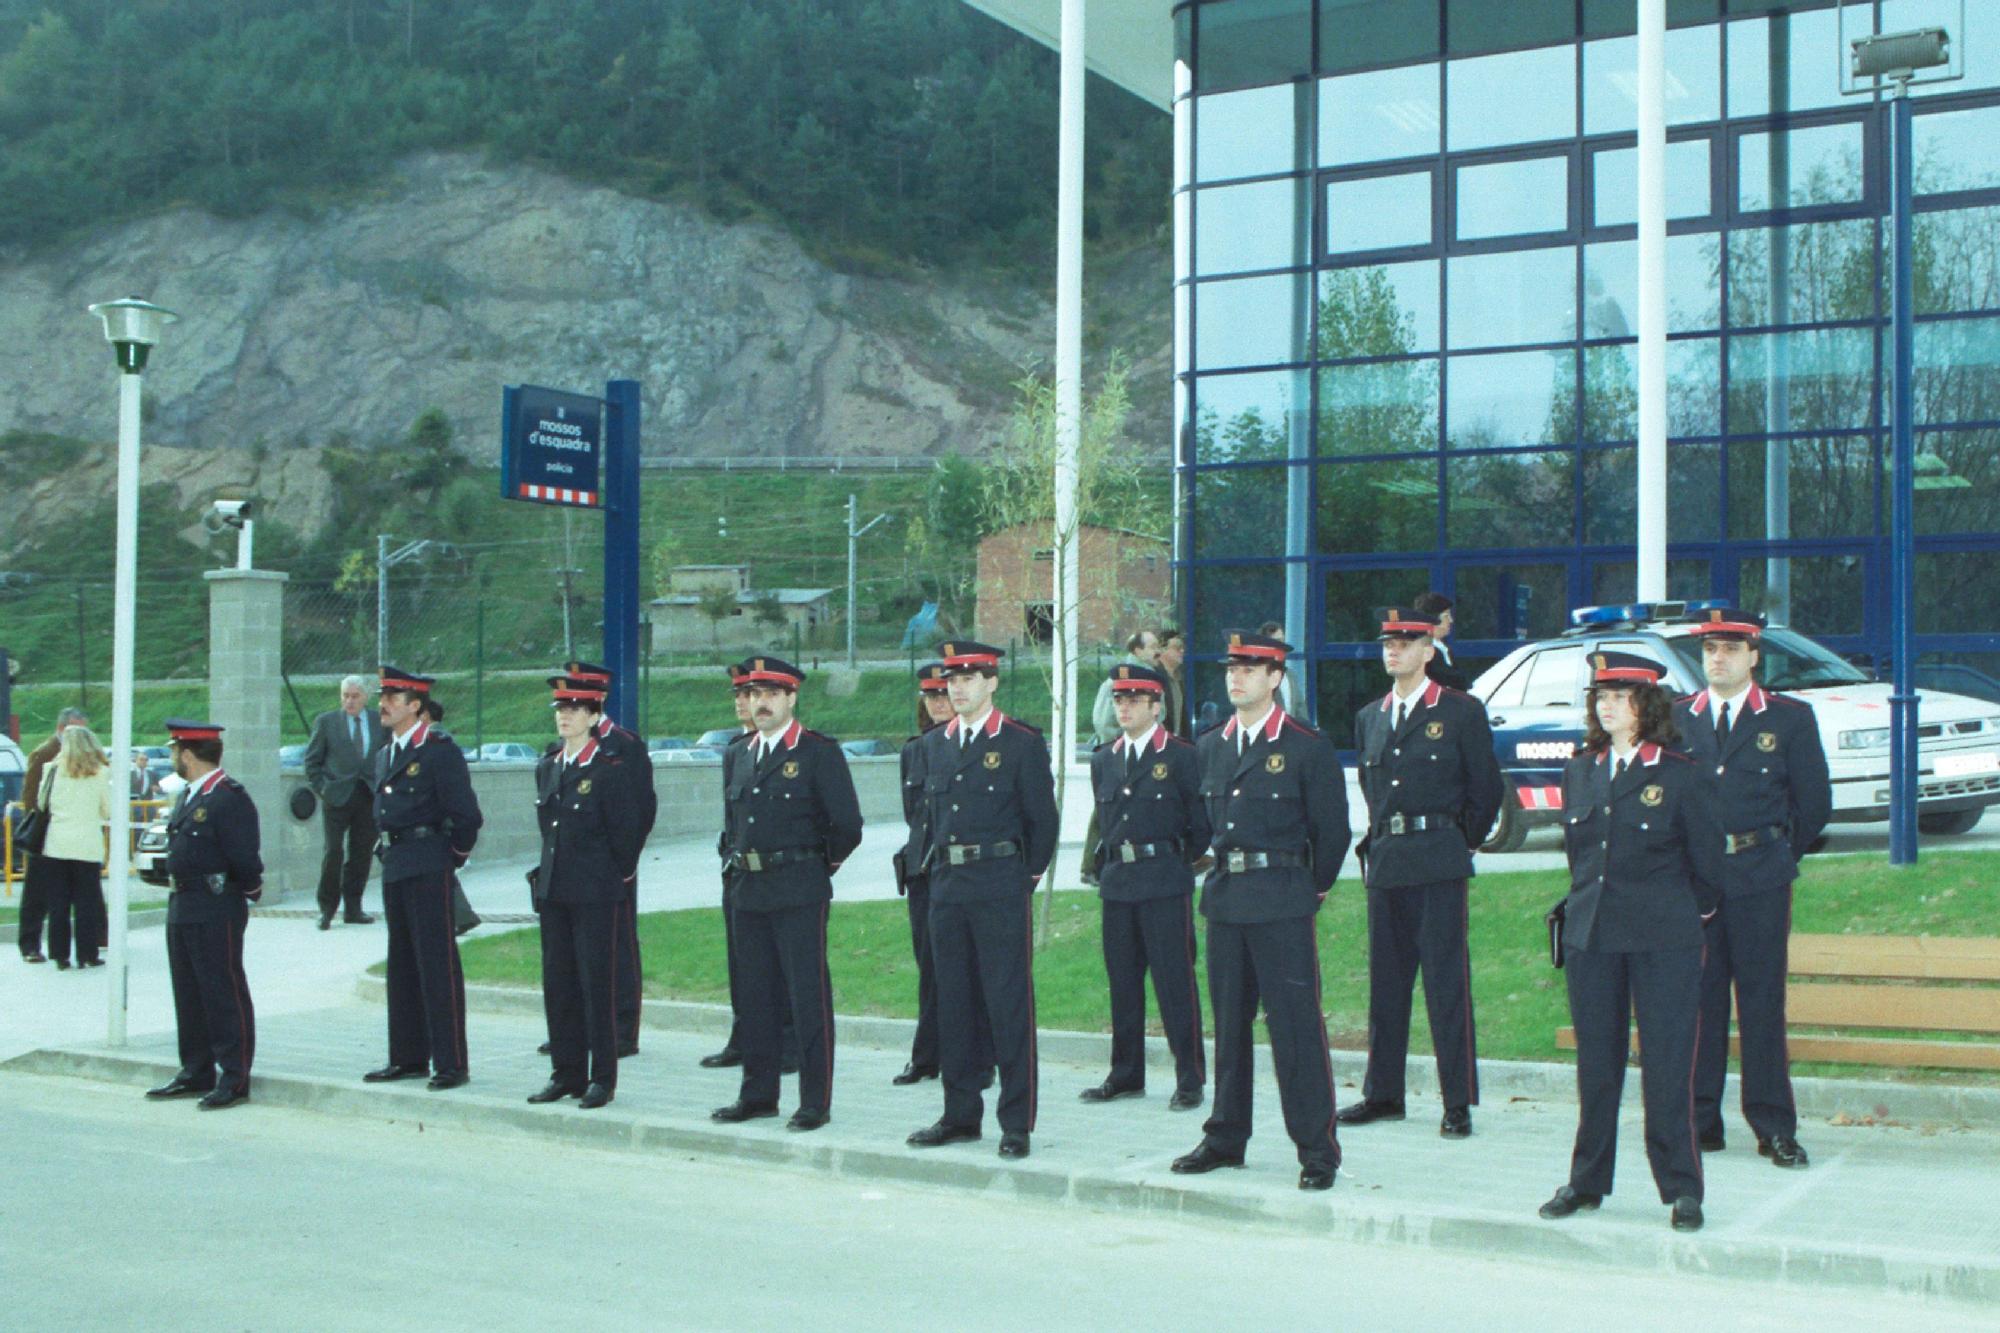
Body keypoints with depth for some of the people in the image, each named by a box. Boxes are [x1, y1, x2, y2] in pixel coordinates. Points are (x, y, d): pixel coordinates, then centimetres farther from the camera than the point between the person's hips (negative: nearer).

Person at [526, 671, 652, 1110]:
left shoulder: (614, 768, -10)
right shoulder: (547, 766, 11)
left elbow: (627, 830, -6)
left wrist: (615, 875, -2)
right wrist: (550, 872, 15)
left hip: (595, 893, -7)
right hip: (553, 890, 7)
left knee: (597, 984, -3)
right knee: (557, 983, 10)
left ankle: (602, 1078, 5)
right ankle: (567, 1073, 19)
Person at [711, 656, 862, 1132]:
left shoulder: (820, 752, -7)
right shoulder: (743, 754, 13)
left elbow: (847, 825, -8)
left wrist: (818, 865, 2)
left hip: (799, 894, -6)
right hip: (750, 893, 7)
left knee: (808, 997, -3)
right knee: (756, 996, 12)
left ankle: (815, 1101, 2)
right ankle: (758, 1093, 22)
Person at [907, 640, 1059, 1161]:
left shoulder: (1023, 743, -3)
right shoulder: (933, 744, 13)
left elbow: (1043, 819, 0)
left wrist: (1027, 876, 3)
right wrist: (939, 867, 15)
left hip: (1001, 887, -5)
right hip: (946, 885, 6)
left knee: (1009, 1003, -3)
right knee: (952, 1002, 10)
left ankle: (1016, 1122, 3)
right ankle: (960, 1114, 20)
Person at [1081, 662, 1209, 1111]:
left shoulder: (1182, 757, -3)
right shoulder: (1103, 760, 13)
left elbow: (1201, 824, 1)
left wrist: (1180, 861, 5)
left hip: (1166, 884, -5)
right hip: (1117, 884, 5)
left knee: (1175, 981, -3)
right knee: (1122, 982, 10)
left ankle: (1190, 1080, 4)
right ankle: (1126, 1075, 20)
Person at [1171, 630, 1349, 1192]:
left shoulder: (1308, 747, -5)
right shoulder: (1209, 747, 12)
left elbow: (1332, 829, -1)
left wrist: (1309, 889, 5)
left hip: (1284, 906, -6)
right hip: (1224, 900, 6)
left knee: (1296, 1025, -5)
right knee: (1228, 1023, 12)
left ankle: (1317, 1148, 1)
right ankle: (1226, 1138, 22)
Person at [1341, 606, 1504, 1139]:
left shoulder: (1461, 712, -1)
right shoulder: (1369, 717, 14)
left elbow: (1486, 790, 3)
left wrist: (1460, 843, 5)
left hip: (1437, 866, -5)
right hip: (1383, 862, 5)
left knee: (1447, 983, -4)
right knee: (1385, 981, 10)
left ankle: (1458, 1103, 1)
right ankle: (1383, 1093, 19)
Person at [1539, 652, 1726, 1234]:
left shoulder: (1678, 776, -5)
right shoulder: (1580, 772, 9)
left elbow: (1707, 858, 4)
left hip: (1663, 939, -4)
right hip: (1590, 934, 4)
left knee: (1667, 1065, -3)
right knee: (1595, 1064, 9)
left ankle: (1681, 1189, 7)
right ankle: (1587, 1181, 18)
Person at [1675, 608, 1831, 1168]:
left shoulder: (1790, 718, 4)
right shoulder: (1675, 718, 9)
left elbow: (1815, 803, 7)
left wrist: (1776, 854, 11)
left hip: (1759, 880, -2)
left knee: (1762, 1003, 1)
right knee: (1697, 1001, 3)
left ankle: (1774, 1126, 7)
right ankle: (1701, 1121, 10)